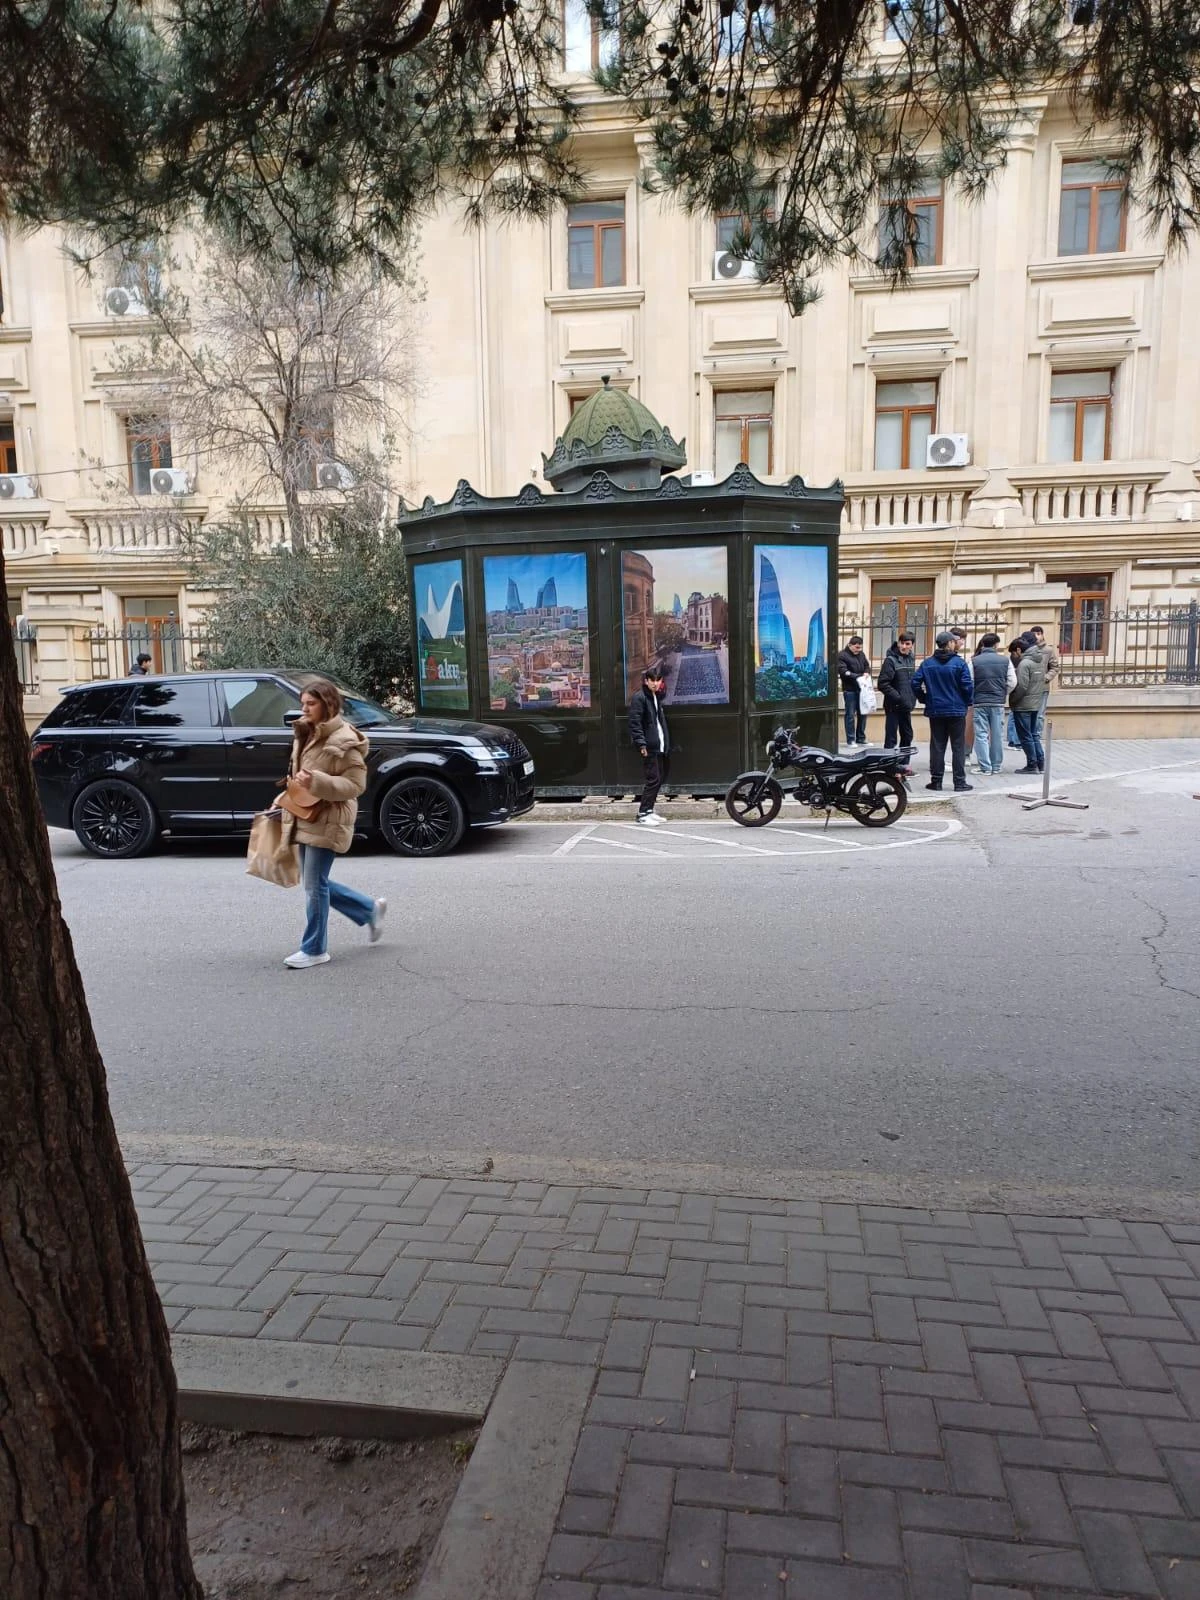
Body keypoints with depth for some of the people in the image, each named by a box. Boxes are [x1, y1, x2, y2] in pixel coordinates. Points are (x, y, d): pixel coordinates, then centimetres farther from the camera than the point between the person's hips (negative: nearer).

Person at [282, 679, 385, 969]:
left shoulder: (343, 741, -16)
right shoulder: (305, 735, 12)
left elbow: (355, 784, -20)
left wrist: (316, 782, -29)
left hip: (327, 822, -9)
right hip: (305, 820, 9)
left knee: (315, 885, -4)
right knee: (314, 884, 14)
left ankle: (314, 950, 9)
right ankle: (370, 910, 30)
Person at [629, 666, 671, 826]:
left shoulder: (657, 697, 16)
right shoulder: (639, 698, -10)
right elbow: (634, 723, -17)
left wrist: (667, 743, 17)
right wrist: (641, 744, -24)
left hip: (660, 746, 9)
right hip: (650, 747, -9)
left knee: (660, 778, 13)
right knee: (653, 780, -9)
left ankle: (649, 810, 22)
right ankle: (643, 814, -1)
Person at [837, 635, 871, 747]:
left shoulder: (861, 654, 13)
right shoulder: (842, 655, -7)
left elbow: (867, 665, 20)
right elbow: (843, 671, -16)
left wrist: (866, 673, -2)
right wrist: (858, 677, -20)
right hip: (850, 690, -6)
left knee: (862, 713, 10)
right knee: (850, 715, -2)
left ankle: (861, 738, 19)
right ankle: (851, 740, 5)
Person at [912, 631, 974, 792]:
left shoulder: (927, 663, 0)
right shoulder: (959, 663, -9)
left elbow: (915, 683, -2)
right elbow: (967, 686, -11)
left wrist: (924, 699, 10)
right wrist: (968, 702, 5)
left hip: (935, 711, 3)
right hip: (957, 710, -3)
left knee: (937, 747, 9)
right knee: (958, 747, 4)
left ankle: (936, 780, 10)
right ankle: (960, 782, 5)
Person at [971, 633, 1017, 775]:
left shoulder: (975, 661, -6)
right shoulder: (1005, 660, 0)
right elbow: (1012, 682, -1)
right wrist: (1003, 694, 16)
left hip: (980, 702, -2)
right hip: (998, 703, 2)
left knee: (981, 735, 2)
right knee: (997, 734, 11)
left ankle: (985, 767, -2)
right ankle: (996, 765, 19)